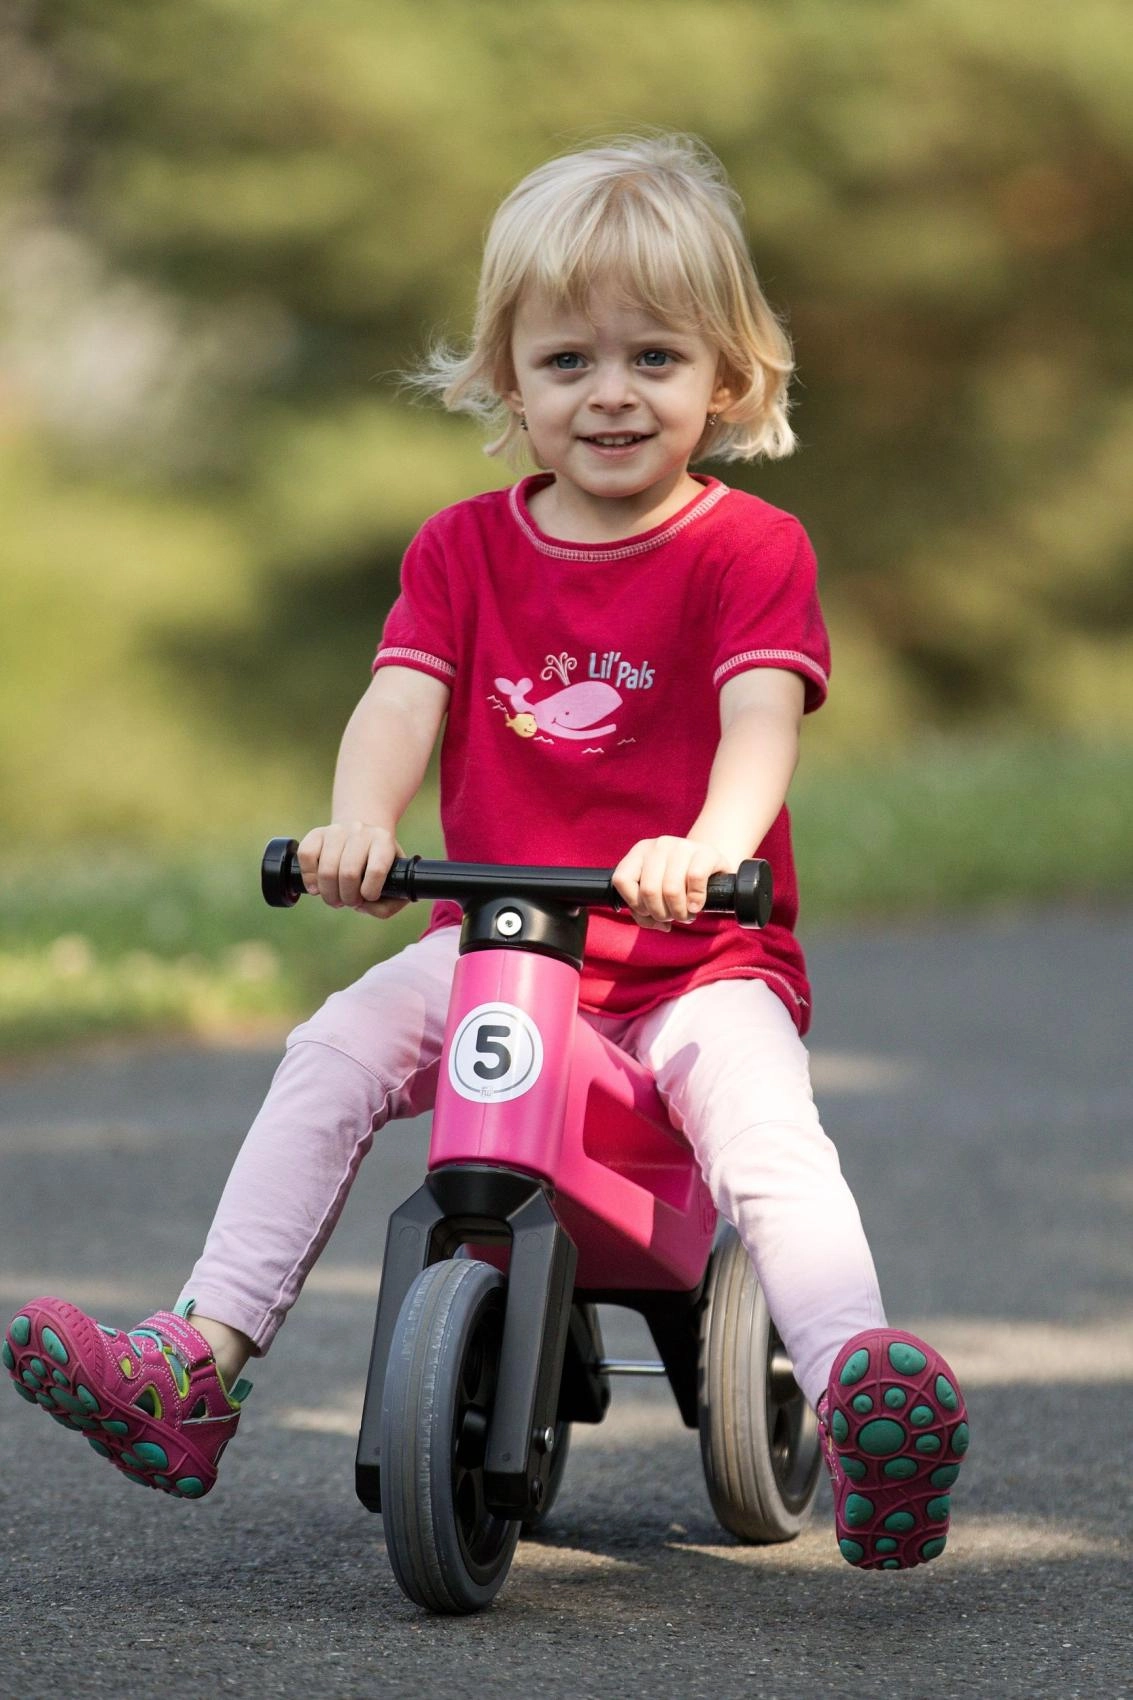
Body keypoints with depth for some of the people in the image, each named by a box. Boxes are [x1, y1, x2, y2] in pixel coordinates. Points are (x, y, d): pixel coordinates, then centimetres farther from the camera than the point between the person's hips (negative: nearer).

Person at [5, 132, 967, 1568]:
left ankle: (861, 1390, -46)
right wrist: (359, 821, -31)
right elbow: (403, 696, -7)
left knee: (758, 1110, -32)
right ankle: (196, 1366, -23)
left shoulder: (749, 549, -4)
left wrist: (708, 846, -43)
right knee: (335, 1051, -20)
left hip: (697, 954, -3)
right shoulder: (465, 548, 7)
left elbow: (762, 714, -20)